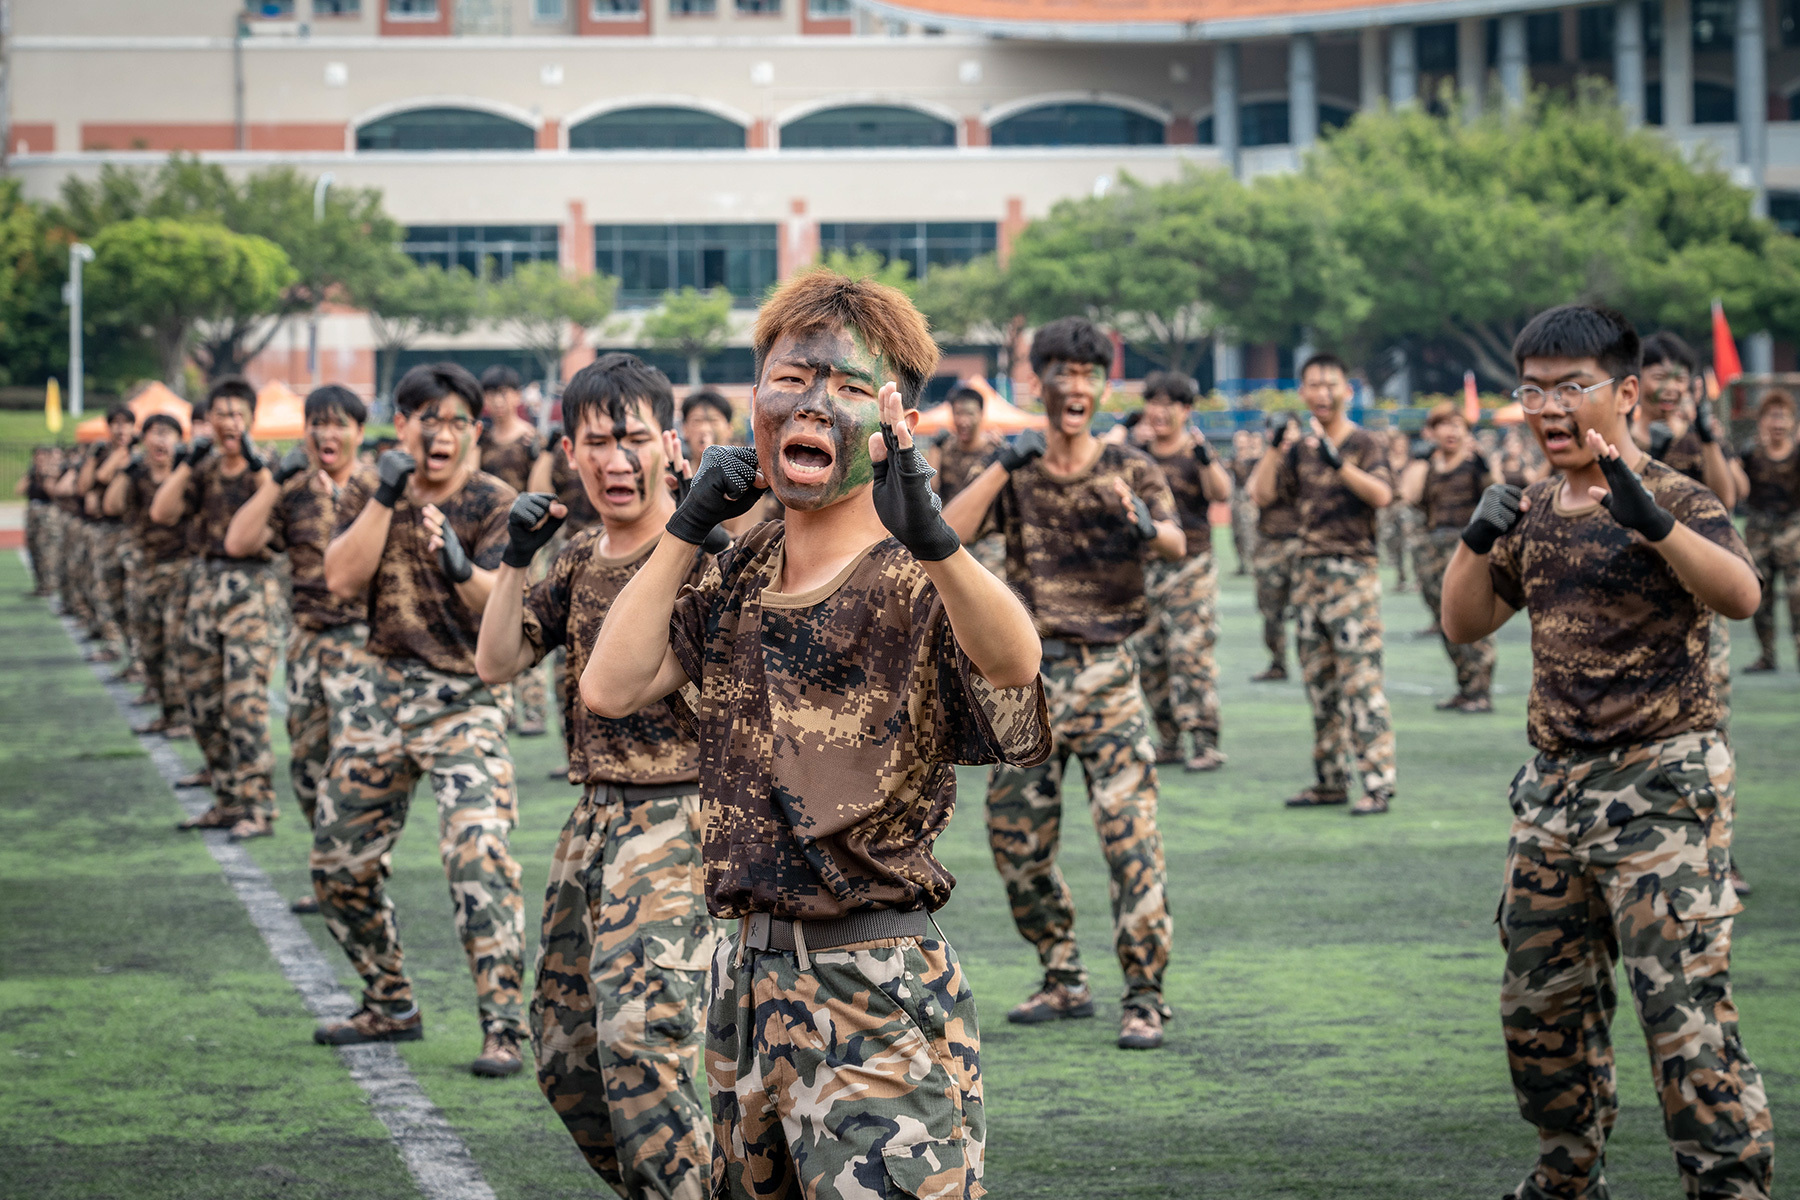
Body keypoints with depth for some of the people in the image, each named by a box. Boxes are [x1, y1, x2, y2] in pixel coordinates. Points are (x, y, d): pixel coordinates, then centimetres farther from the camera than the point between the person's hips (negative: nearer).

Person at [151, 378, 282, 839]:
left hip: (252, 587, -6)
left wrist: (257, 467, -25)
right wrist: (186, 464, -6)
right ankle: (227, 801, 20)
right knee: (203, 702, 9)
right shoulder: (204, 467, 12)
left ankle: (256, 809, -9)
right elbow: (162, 513, 0)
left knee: (245, 701, -12)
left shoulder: (266, 465, -3)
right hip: (206, 584, 6)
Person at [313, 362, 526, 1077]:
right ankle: (390, 1006, 29)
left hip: (465, 701, -5)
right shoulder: (367, 495, 6)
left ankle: (504, 1029, -18)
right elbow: (343, 580, -9)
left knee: (478, 855, -21)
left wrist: (462, 569, -37)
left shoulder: (495, 505, -6)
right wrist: (386, 496, -15)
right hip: (382, 693, 5)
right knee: (338, 860, 10)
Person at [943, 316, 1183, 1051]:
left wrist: (1148, 531, -40)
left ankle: (1145, 998, -9)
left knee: (1130, 834, -13)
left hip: (1105, 674, -3)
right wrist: (1003, 466, -14)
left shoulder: (1131, 471, 2)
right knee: (1016, 841, 7)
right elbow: (942, 539, -7)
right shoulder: (1015, 474, 8)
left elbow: (1177, 544, -17)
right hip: (1026, 675, 3)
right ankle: (1064, 983, 23)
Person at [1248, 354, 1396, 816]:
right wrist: (1276, 449, -13)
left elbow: (1382, 495, -19)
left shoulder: (1366, 444, -2)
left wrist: (1338, 463, -31)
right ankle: (1329, 781, 16)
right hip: (1308, 570, 6)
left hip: (1352, 572, -6)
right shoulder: (1299, 447, 12)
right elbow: (1261, 493, 1)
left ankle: (1377, 783, -10)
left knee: (1361, 682, -10)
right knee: (1318, 682, 9)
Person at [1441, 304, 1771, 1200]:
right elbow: (1464, 623, 14)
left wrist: (1651, 521, -42)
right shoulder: (1534, 513, 11)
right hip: (1554, 789, 7)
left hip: (1662, 788, -7)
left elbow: (1739, 596, -27)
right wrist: (1477, 541, -5)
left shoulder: (1675, 501, -9)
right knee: (1539, 1007, 14)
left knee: (1684, 1007, -12)